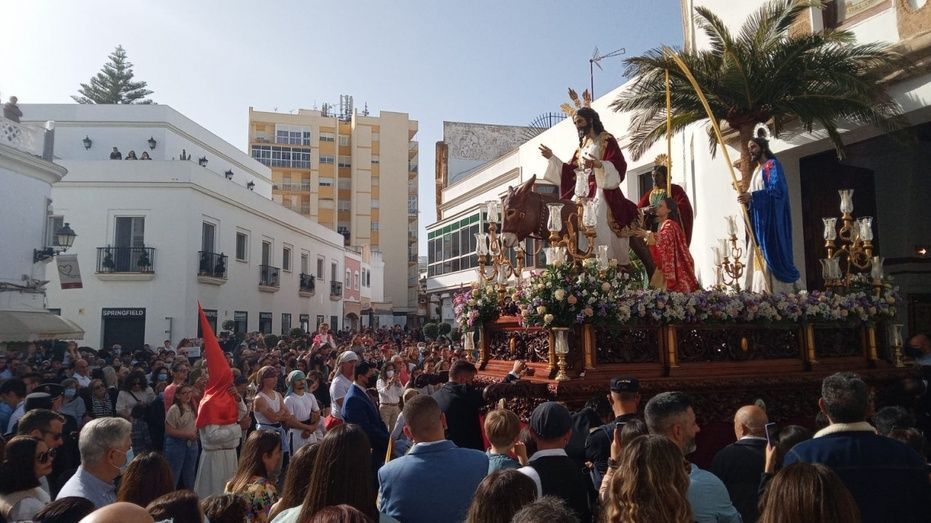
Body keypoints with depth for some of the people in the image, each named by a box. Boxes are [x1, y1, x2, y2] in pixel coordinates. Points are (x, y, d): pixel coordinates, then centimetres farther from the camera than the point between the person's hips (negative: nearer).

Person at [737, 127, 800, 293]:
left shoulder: (772, 165, -4)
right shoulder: (757, 170, 22)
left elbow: (777, 189, -18)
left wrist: (752, 196, -23)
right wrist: (747, 197, 4)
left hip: (770, 221, -9)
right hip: (759, 221, 9)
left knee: (771, 255, -12)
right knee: (760, 257, 4)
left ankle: (775, 293, -13)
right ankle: (761, 291, 3)